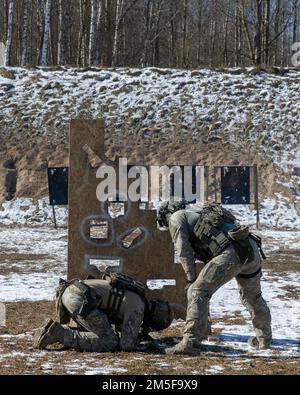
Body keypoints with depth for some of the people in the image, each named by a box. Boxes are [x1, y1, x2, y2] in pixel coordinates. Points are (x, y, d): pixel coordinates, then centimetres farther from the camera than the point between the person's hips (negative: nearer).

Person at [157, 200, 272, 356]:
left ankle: (190, 343, -13)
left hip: (231, 252, -8)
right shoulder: (200, 215, 38)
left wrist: (191, 279, 10)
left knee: (198, 291, -5)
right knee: (253, 296, 29)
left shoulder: (177, 217, 15)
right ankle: (264, 339, 45)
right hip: (252, 249, 8)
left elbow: (183, 250, 3)